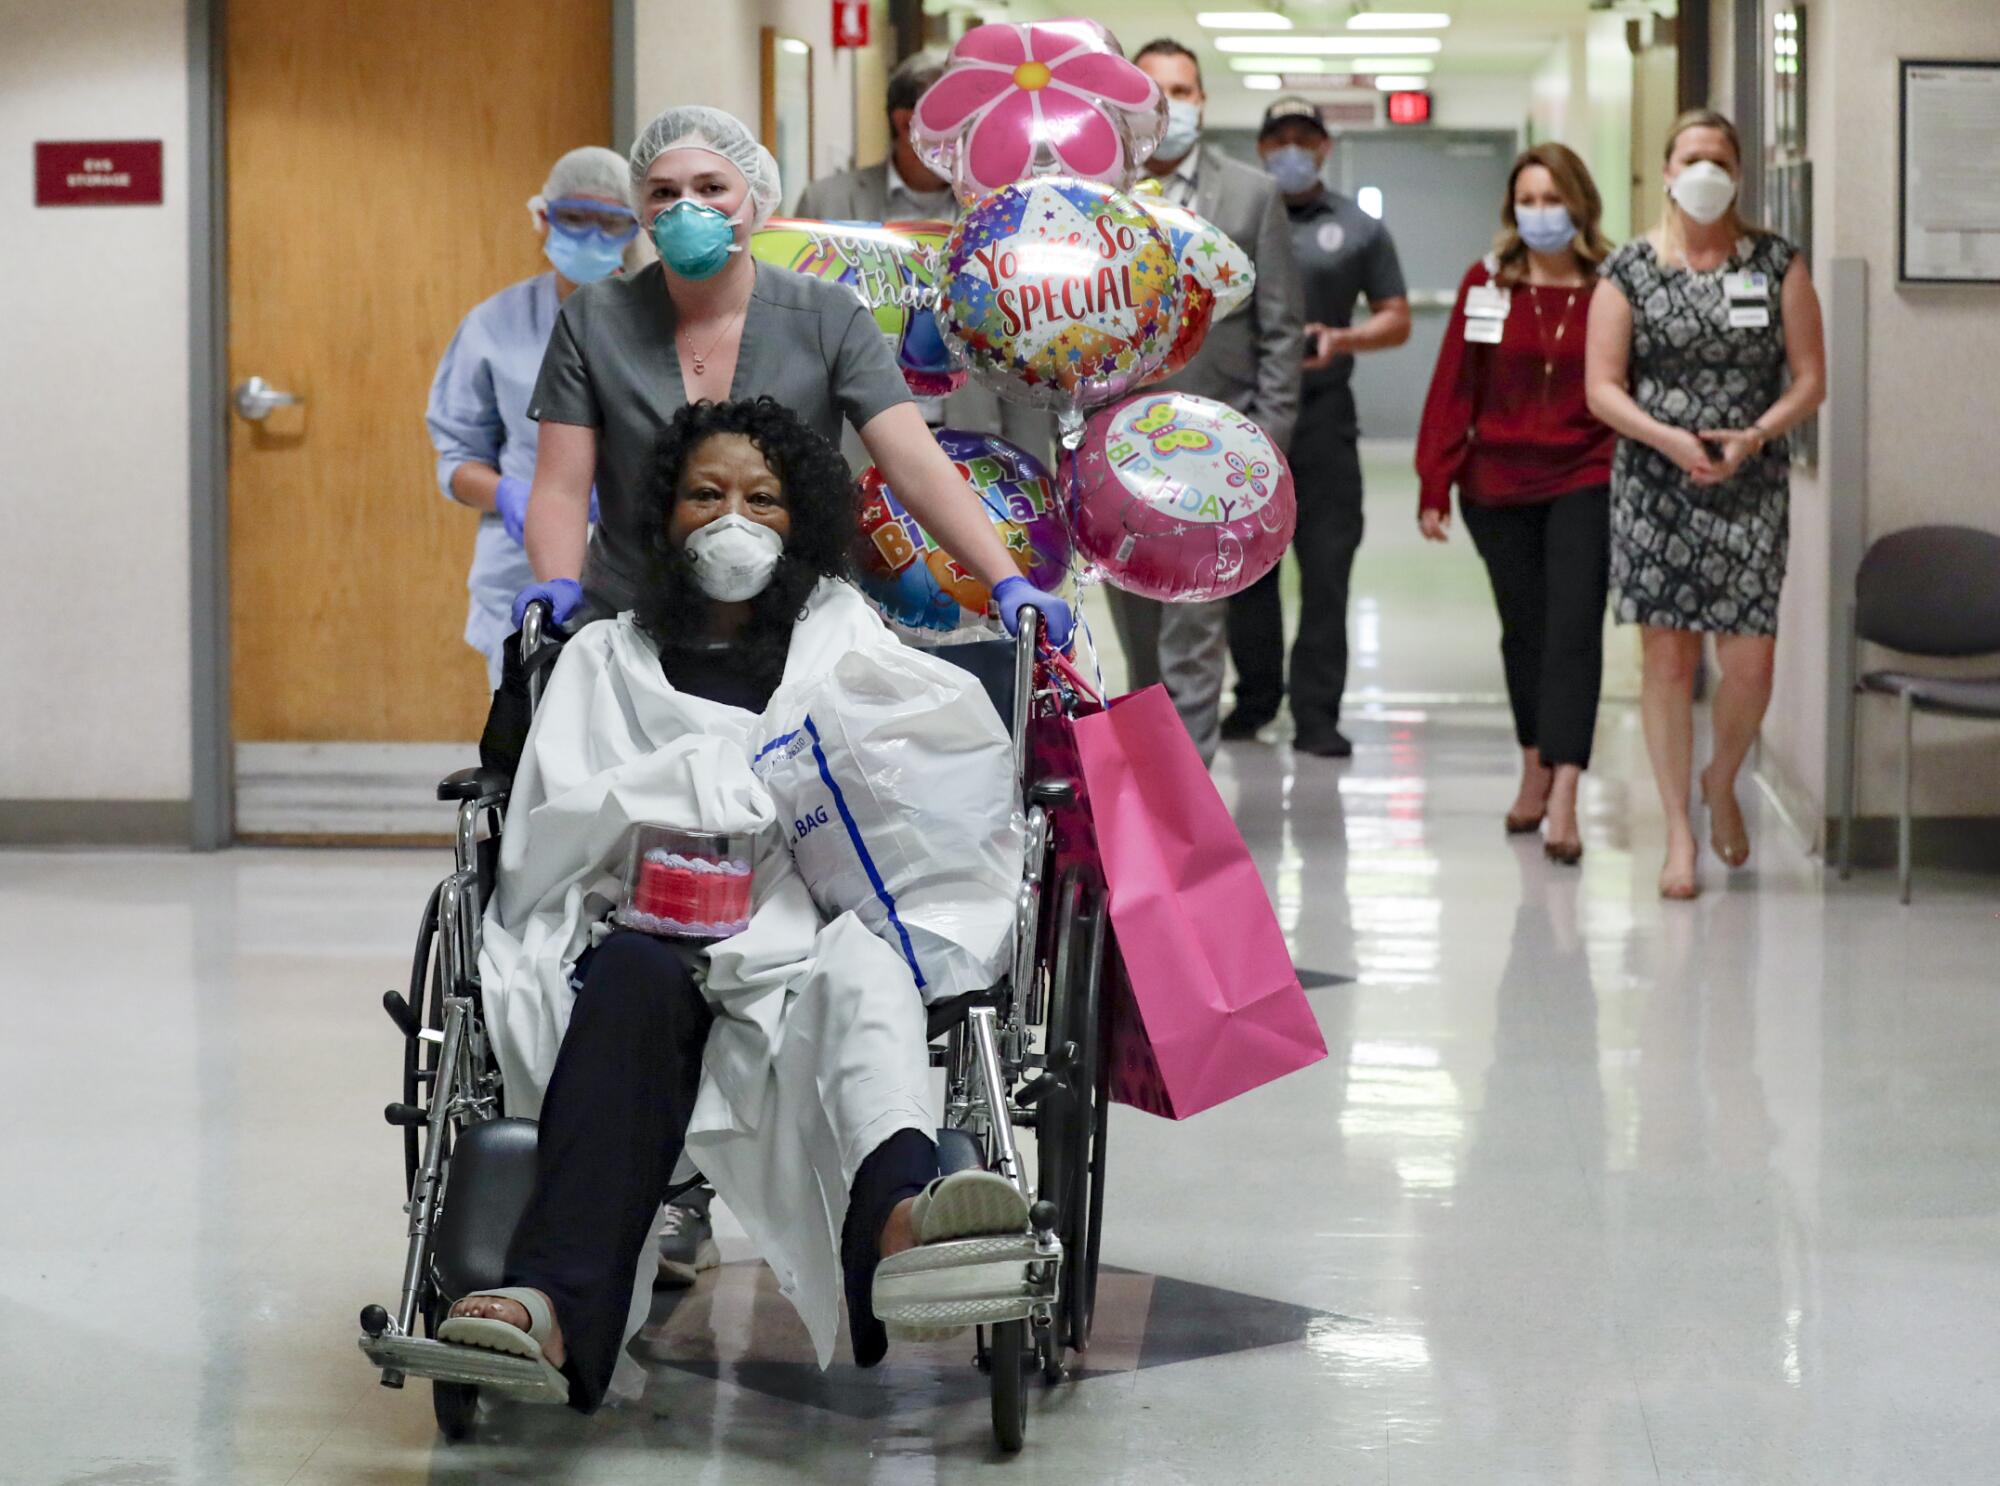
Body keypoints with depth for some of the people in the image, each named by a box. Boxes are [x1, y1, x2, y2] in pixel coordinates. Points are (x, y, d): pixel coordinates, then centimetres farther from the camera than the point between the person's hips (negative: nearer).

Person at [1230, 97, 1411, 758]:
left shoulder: (1358, 229, 11)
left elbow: (1396, 319, 11)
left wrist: (1343, 339, -8)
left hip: (1323, 414, 0)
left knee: (1326, 570, -5)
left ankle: (1317, 715, -2)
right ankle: (1255, 697, 21)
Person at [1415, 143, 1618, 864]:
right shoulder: (1486, 284, 1)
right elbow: (1453, 389, 2)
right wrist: (1435, 486, 0)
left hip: (1585, 485, -3)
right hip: (1499, 488, 3)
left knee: (1574, 631, -10)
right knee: (1523, 631, 15)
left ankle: (1564, 797, -14)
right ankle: (1535, 769, 32)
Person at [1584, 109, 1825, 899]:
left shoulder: (1777, 263, 4)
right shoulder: (1629, 270, 3)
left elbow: (1809, 380, 3)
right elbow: (1602, 388, -1)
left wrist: (1753, 438, -13)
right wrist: (1669, 440, -16)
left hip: (1751, 487, 0)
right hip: (1654, 488, 0)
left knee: (1749, 662, -6)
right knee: (1666, 656, 0)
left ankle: (1722, 782, 24)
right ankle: (1679, 832, 9)